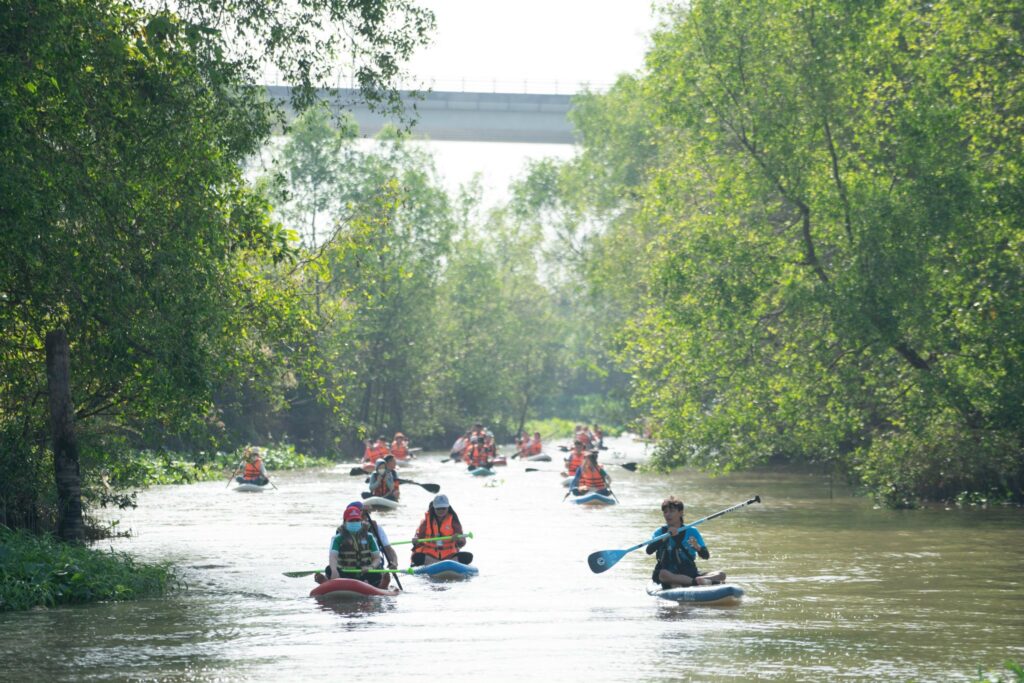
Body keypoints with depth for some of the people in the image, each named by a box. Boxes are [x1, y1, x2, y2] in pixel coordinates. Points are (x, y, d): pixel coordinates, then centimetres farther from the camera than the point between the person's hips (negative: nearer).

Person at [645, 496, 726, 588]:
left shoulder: (691, 532, 9)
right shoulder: (659, 532, 5)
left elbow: (706, 556, 0)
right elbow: (649, 551, -13)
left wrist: (697, 547, -22)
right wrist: (666, 537, -25)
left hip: (690, 574, 3)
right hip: (670, 574, -3)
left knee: (721, 575, -21)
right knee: (663, 574, -38)